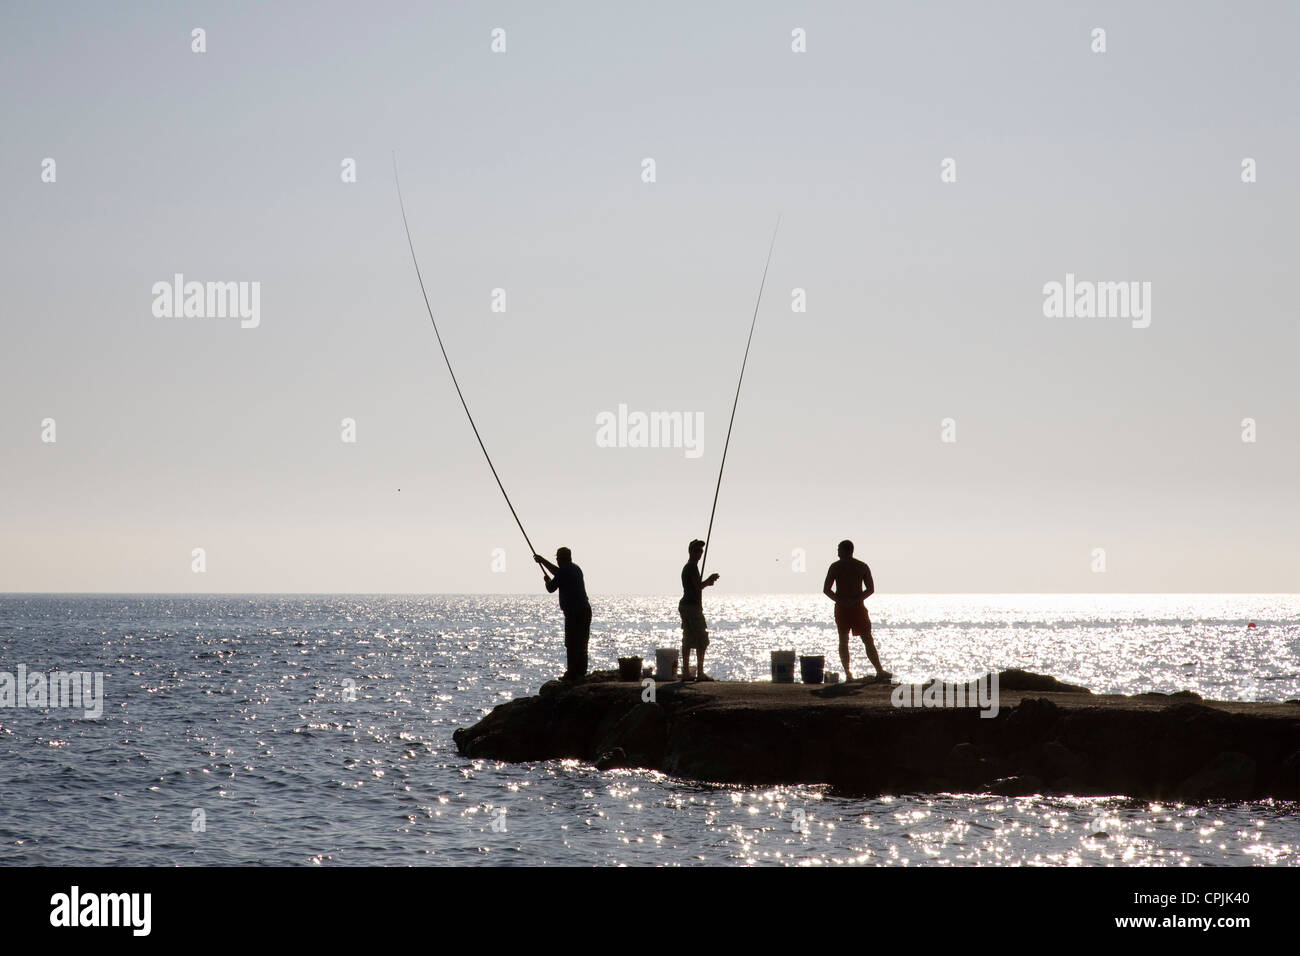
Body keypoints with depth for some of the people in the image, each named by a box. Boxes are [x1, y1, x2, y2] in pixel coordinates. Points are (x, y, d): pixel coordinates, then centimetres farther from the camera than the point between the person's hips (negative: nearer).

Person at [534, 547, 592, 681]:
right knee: (581, 643, 14)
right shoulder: (576, 569, 16)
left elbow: (551, 588, -4)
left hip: (573, 613, -8)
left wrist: (547, 580, 18)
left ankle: (572, 674, -6)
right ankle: (581, 672, 19)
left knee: (571, 644, -5)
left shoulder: (564, 571, -11)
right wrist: (543, 561, 42)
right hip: (586, 610, 8)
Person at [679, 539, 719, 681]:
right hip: (693, 606, -10)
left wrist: (707, 582, 17)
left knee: (688, 640, 9)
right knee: (701, 640, -7)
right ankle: (700, 672, -10)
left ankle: (685, 672, 9)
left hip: (684, 605, 10)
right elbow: (697, 587, -19)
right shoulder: (693, 567, -13)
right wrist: (709, 580, -4)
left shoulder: (686, 567, 18)